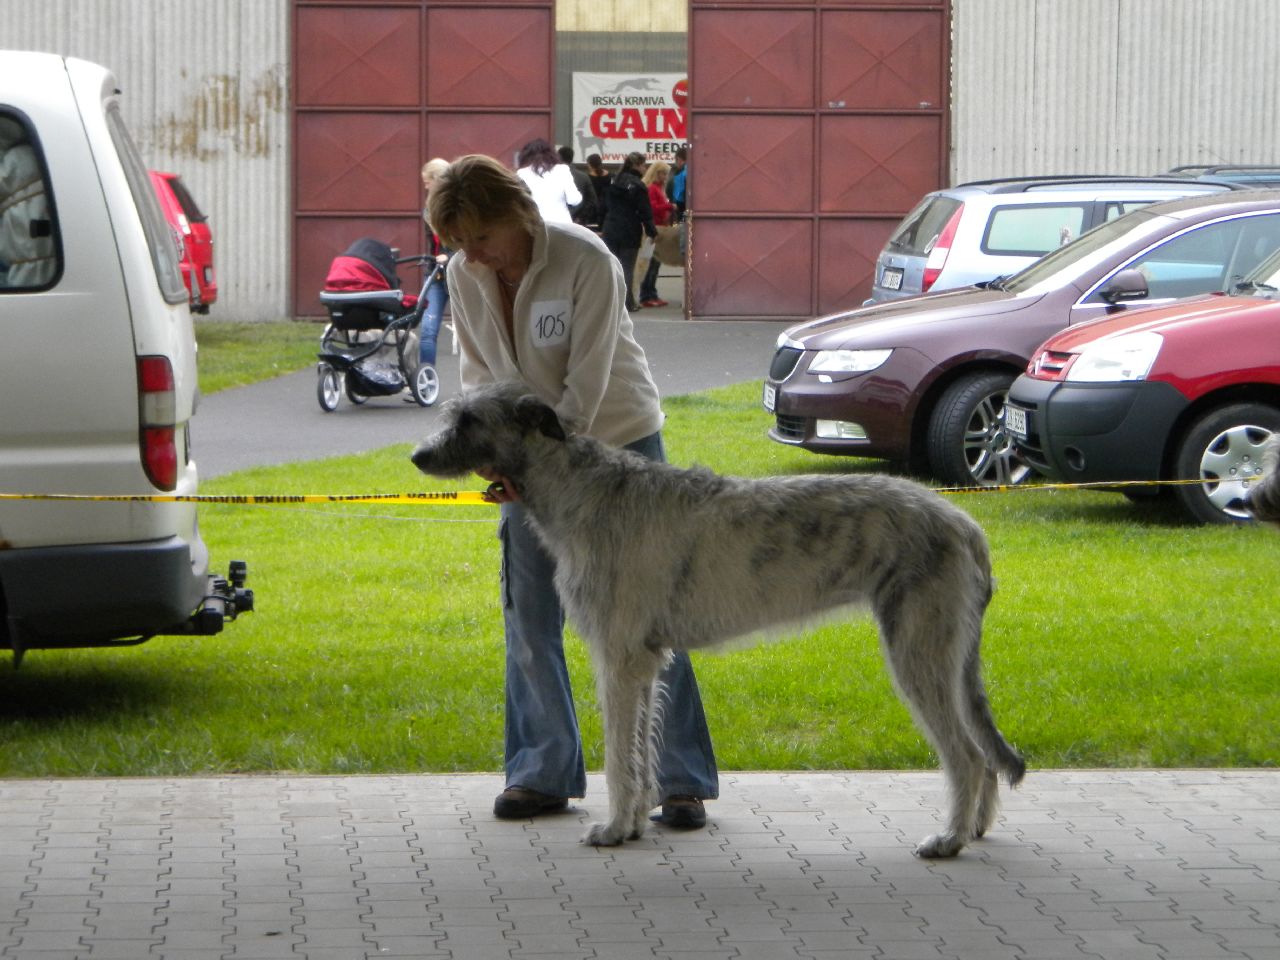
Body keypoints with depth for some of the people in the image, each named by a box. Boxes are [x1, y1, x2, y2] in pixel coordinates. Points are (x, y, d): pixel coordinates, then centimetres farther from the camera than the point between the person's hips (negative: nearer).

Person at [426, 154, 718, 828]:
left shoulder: (587, 263, -22)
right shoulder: (464, 277, -5)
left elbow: (587, 383, -22)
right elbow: (479, 374, 3)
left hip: (618, 443, -5)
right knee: (529, 619, 2)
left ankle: (683, 781, 1)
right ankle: (544, 773, 14)